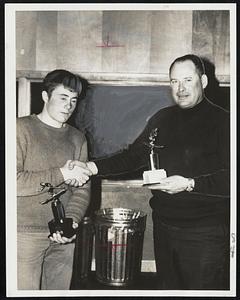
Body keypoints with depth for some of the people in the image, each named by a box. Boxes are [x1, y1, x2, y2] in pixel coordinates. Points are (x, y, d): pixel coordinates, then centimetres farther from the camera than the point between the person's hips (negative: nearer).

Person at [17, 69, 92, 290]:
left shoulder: (77, 138, 10)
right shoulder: (23, 128, -6)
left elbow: (82, 190, 5)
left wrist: (72, 220, -12)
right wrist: (61, 174, -16)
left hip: (63, 237, 5)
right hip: (26, 235, -4)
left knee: (60, 289, 12)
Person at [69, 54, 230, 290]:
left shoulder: (221, 120, -8)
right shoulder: (162, 119, 10)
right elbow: (133, 156, 12)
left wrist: (189, 184, -25)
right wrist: (91, 167, 1)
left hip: (206, 233, -5)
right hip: (164, 225, 6)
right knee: (168, 288, 20)